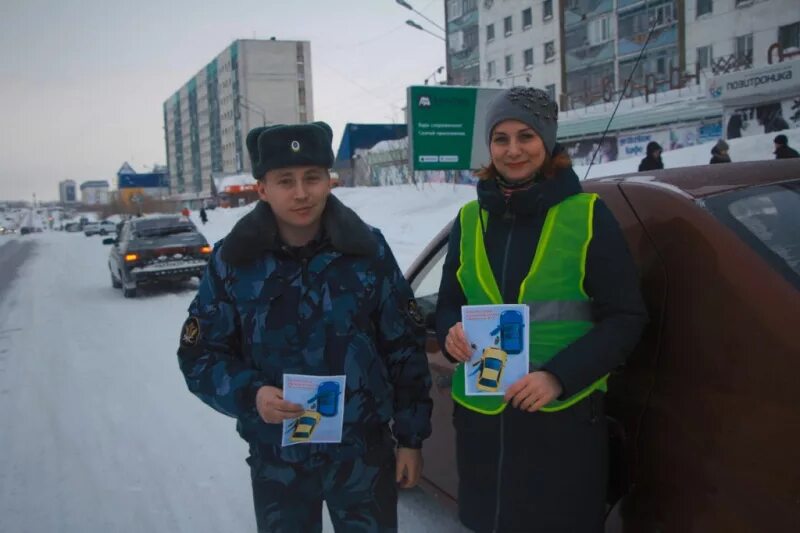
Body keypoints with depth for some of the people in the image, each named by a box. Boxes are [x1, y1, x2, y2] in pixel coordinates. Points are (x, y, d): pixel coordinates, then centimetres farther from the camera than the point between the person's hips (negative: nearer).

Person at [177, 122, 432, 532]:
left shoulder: (368, 250, -7)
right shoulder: (233, 261, -7)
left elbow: (405, 349, -1)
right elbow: (199, 353, -1)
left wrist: (411, 437, 1)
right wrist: (251, 394, -19)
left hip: (365, 452, 0)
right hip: (275, 459, 1)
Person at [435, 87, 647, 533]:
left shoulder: (588, 216, -4)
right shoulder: (470, 219, 7)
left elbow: (625, 318, -5)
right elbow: (448, 304, 14)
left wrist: (560, 376, -17)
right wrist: (453, 333, -9)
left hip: (566, 418, -3)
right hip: (481, 418, 3)